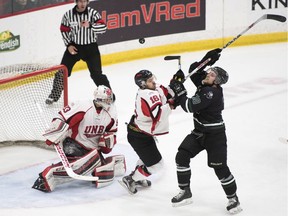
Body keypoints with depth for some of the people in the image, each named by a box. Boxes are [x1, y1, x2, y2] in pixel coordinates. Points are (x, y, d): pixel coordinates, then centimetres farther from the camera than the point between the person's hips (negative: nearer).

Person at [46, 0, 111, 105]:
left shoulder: (93, 13, -13)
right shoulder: (68, 14, -8)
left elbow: (103, 28, -22)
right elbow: (64, 30, 4)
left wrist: (90, 25, -37)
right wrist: (69, 45, -5)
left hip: (90, 47, -2)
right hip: (74, 46, 2)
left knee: (96, 74, -9)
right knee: (62, 71, 1)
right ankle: (54, 95, 18)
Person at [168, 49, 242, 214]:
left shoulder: (211, 93, -27)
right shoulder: (204, 85, -2)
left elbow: (189, 106, -30)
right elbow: (194, 71, 9)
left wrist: (178, 88, -22)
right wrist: (206, 61, -7)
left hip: (215, 135, -9)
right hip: (199, 132, 9)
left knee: (220, 167, -5)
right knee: (182, 156, -1)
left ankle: (233, 198, 14)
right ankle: (185, 193, 10)